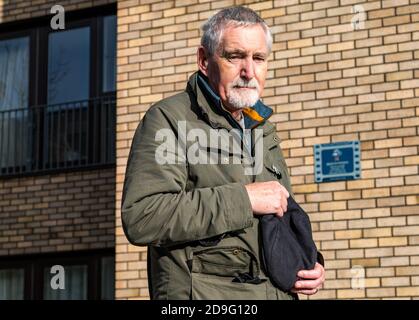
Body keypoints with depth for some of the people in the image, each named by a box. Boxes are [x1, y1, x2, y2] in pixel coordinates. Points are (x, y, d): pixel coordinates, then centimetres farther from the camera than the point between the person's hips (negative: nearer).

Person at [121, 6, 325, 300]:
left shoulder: (264, 132, 16)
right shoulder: (168, 119, -8)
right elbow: (140, 219, -23)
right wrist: (243, 199, -22)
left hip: (279, 291, 7)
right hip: (205, 294, -7)